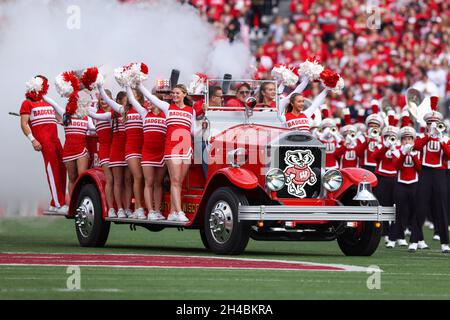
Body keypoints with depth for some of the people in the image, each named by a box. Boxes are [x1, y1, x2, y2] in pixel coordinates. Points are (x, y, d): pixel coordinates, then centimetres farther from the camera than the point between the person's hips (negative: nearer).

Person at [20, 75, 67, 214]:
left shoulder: (48, 102, 25)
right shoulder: (28, 103, 5)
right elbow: (24, 124, -3)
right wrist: (33, 140, -14)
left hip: (55, 139, 7)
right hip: (43, 140, -7)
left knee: (61, 170, 4)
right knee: (52, 170, -12)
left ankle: (55, 204, 10)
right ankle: (59, 204, -14)